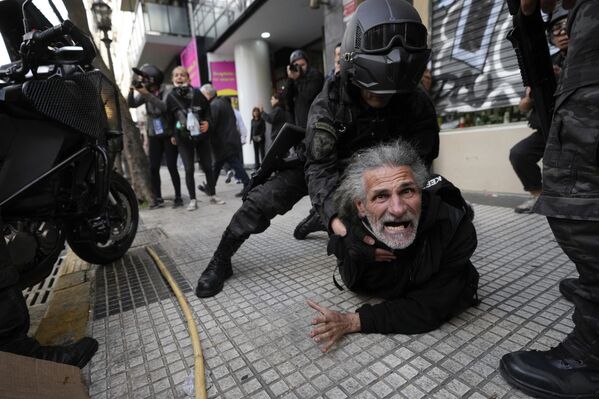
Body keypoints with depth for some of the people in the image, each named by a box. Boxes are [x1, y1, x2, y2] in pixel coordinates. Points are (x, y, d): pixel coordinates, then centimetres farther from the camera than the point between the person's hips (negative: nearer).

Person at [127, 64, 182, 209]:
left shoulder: (166, 92, -8)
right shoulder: (145, 94, 5)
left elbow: (164, 106, -26)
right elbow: (131, 104, -4)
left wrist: (147, 94, -31)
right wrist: (131, 90, -19)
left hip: (169, 135, -5)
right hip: (154, 136, 5)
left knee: (172, 167, -6)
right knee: (153, 168, 1)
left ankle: (178, 197, 2)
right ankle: (157, 198, 9)